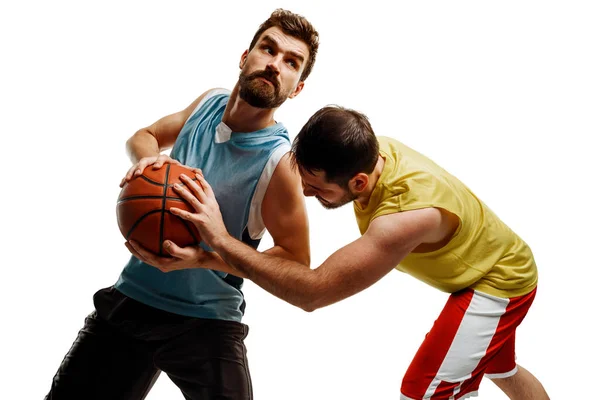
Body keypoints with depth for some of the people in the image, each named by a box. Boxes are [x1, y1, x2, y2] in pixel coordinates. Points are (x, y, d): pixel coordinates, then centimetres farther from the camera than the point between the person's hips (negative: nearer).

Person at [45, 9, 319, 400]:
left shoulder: (279, 160, -20)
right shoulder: (211, 103, -3)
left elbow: (296, 261, -15)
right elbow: (143, 136, 13)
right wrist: (147, 160, -12)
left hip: (207, 321, -5)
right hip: (132, 296, 5)